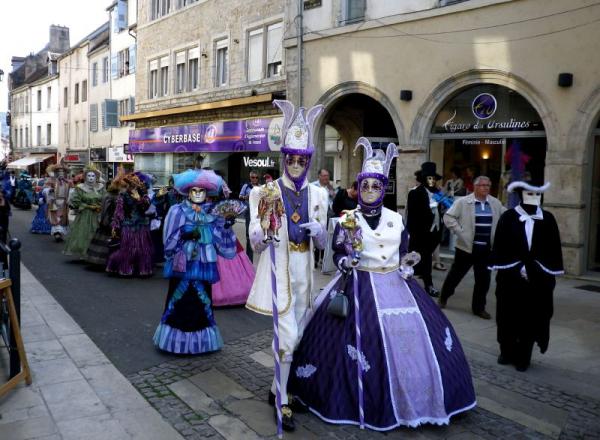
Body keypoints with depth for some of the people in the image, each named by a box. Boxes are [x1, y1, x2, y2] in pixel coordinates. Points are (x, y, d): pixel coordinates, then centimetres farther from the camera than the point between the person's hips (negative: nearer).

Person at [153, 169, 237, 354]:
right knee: (180, 300, 2)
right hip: (182, 265, -3)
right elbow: (169, 241, -7)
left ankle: (200, 338, 21)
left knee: (202, 301, 8)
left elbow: (221, 241, 3)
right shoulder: (177, 211, -2)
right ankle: (177, 338, 17)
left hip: (202, 265, 3)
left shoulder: (211, 214, 7)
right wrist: (185, 236, -21)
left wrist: (227, 226, -10)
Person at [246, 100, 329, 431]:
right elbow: (255, 243, -9)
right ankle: (282, 402, 11)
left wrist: (318, 230, -14)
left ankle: (276, 389, 35)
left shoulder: (317, 194, 4)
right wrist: (264, 232, -31)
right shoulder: (265, 192, -8)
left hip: (303, 272, 5)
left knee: (296, 337, 15)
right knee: (288, 337, -8)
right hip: (277, 271, -5)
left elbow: (323, 243, 8)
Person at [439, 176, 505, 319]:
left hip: (486, 248, 3)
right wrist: (459, 232, -14)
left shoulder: (495, 203, 6)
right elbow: (448, 217, -9)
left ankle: (479, 307, 20)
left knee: (484, 279, 6)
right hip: (466, 246, -3)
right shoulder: (463, 202, -7)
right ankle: (443, 297, 33)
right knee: (456, 274, 11)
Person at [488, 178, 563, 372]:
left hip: (538, 280, 1)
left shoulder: (548, 219, 2)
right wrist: (518, 268, -13)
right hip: (511, 278, -1)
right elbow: (500, 247, -6)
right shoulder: (508, 218, -4)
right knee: (509, 317, 9)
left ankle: (523, 356, 20)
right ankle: (507, 353, 26)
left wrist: (550, 276, -5)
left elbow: (553, 249, 3)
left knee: (532, 318, 7)